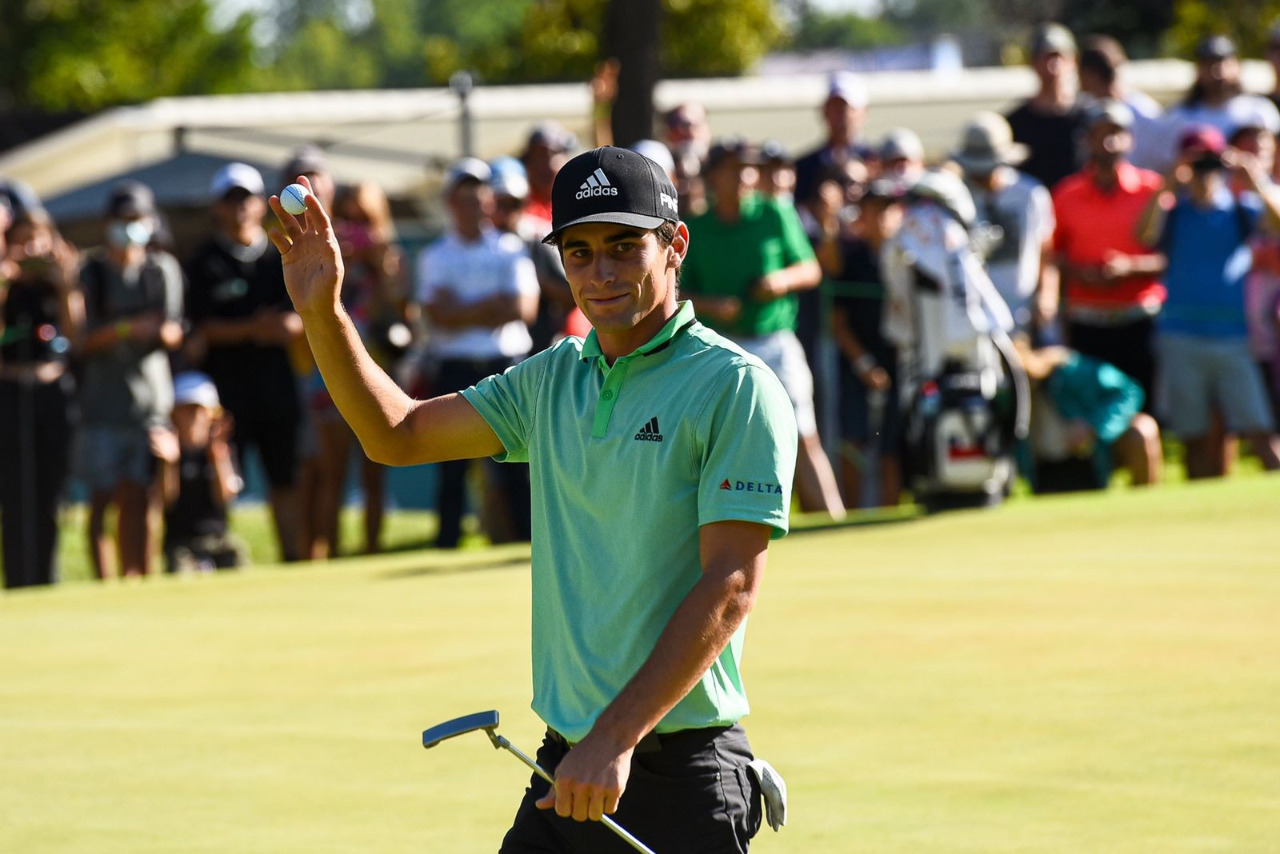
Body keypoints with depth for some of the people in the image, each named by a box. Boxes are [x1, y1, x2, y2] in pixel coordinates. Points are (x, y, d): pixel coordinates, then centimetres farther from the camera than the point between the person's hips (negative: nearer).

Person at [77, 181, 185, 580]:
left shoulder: (163, 269, 10)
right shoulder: (92, 271, 2)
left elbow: (175, 332, 8)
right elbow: (82, 339, -3)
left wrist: (164, 332, -14)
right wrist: (126, 328, -17)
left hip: (150, 397, 2)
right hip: (103, 400, -2)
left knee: (139, 499, 1)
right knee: (102, 499, -5)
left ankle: (137, 581, 5)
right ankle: (105, 584, -4)